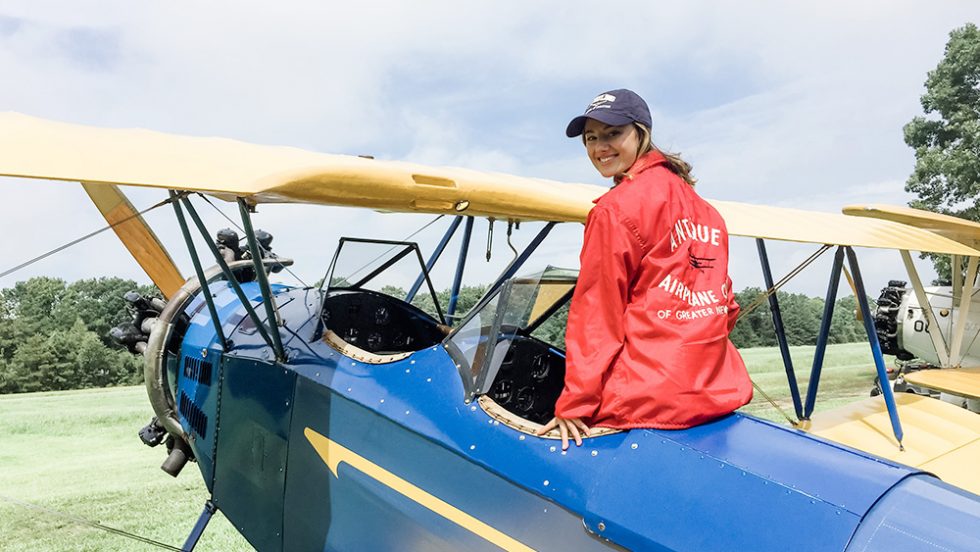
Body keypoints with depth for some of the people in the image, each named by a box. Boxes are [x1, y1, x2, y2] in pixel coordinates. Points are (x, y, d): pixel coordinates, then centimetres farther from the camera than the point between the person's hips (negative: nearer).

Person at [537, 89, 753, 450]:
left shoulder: (614, 210, -9)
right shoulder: (701, 206, 14)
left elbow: (596, 315, -11)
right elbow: (723, 301, 16)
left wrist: (575, 404, -8)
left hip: (645, 397, -8)